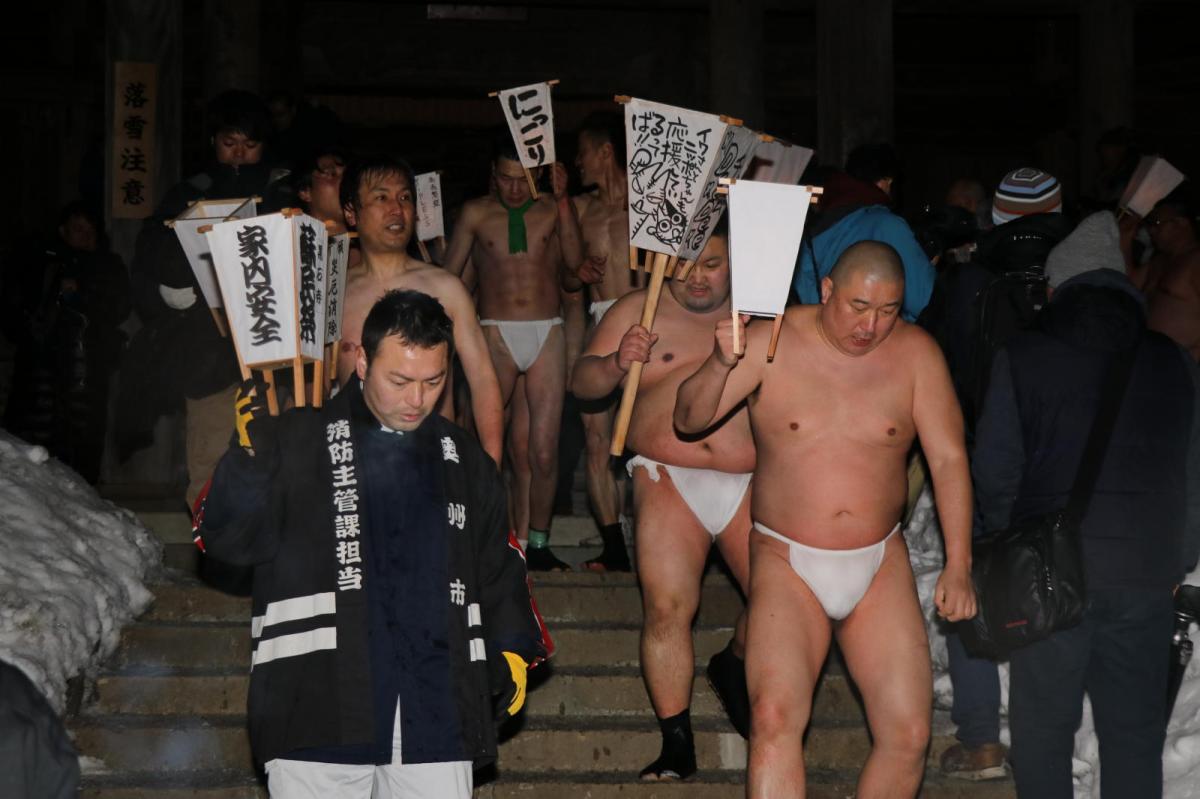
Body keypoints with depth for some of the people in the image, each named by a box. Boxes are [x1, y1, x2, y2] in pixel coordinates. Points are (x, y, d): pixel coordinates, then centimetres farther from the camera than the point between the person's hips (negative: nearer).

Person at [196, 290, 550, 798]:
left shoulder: (465, 462, 17)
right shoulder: (295, 441, 4)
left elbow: (498, 565, 25)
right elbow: (229, 541, -2)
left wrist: (510, 648, 11)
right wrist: (250, 456, -18)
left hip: (437, 716, 3)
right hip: (318, 713, -3)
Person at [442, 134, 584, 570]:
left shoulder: (550, 208, 8)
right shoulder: (476, 213, 7)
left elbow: (573, 256, -9)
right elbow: (448, 275, 10)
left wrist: (562, 198, -12)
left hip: (547, 336, 0)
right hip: (497, 334, 0)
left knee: (542, 450, -2)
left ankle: (535, 543, 8)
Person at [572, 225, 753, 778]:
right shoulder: (638, 312, 8)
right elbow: (582, 383, 4)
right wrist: (615, 364, -19)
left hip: (752, 483, 1)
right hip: (669, 480, -1)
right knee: (666, 607, -12)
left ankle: (734, 667, 27)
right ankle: (676, 746, -2)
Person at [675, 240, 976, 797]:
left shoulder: (915, 352, -2)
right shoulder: (771, 344, -7)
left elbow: (948, 458, -2)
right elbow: (689, 419, -8)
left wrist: (958, 567, -8)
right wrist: (721, 364, -29)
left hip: (880, 566, 2)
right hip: (787, 564, -2)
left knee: (908, 735, -4)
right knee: (774, 717, -22)